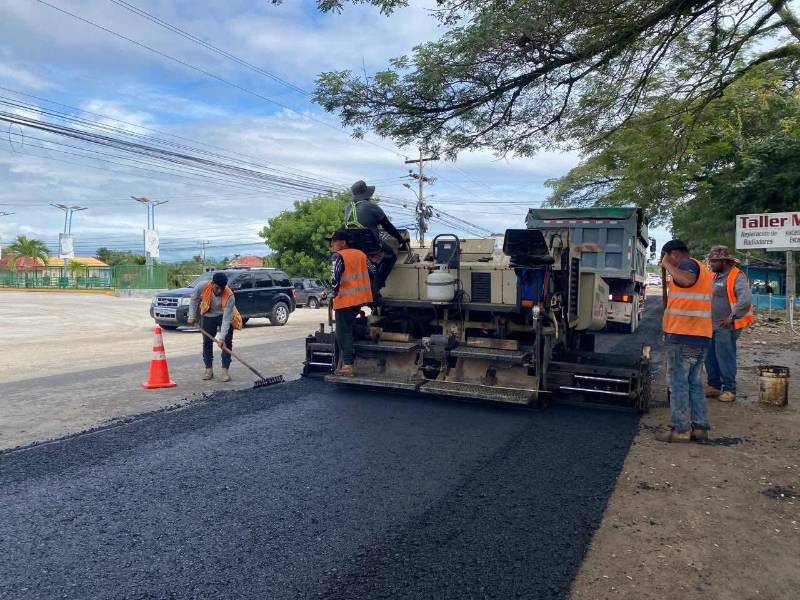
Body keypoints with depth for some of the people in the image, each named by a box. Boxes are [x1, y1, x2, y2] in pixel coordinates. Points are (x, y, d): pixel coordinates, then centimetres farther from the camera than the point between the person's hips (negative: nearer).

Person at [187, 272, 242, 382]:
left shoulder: (230, 296, -35)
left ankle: (225, 370, -3)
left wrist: (221, 337, -38)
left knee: (227, 342, -9)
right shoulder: (202, 288, -29)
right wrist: (192, 317, -5)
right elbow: (194, 300, -6)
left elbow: (226, 319, -34)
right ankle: (209, 369, 12)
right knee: (207, 342, 2)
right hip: (208, 315, 2)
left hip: (225, 316, -2)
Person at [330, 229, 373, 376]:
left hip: (345, 299, -7)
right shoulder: (360, 254, 11)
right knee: (347, 328, 19)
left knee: (343, 332, 0)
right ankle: (346, 359, 22)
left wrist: (334, 293, -3)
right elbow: (371, 273, 16)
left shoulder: (338, 256, -10)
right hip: (360, 298, 7)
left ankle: (347, 365, -5)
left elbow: (335, 277, -19)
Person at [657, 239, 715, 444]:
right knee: (694, 383, 14)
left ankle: (681, 429, 2)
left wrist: (667, 265, -20)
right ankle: (700, 428, 16)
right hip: (701, 337, 9)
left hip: (682, 337, -9)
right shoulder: (703, 270, 21)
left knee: (679, 383, -3)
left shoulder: (687, 264, -9)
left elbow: (687, 279, -32)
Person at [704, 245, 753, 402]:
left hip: (726, 326, -8)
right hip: (712, 325, 8)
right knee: (710, 357, 13)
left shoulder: (736, 276, -12)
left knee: (725, 358, -2)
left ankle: (729, 389, 9)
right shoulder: (715, 276, 14)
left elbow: (746, 299, -25)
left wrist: (732, 316, -21)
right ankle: (714, 386, 24)